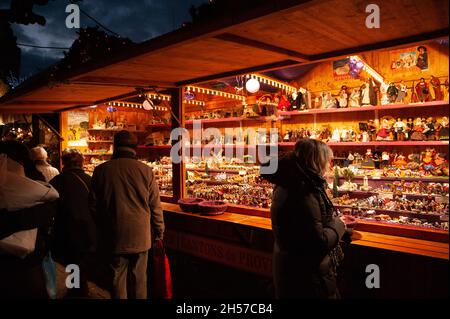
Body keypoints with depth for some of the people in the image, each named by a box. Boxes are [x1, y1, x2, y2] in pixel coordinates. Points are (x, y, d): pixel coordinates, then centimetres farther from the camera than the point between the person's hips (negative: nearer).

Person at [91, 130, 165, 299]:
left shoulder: (101, 170, -5)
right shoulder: (146, 170, -9)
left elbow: (95, 205, 4)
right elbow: (155, 206, -5)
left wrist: (100, 233, 18)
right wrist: (159, 234, 7)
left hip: (114, 236, 1)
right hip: (141, 236, 0)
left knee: (118, 278, 13)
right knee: (139, 278, 13)